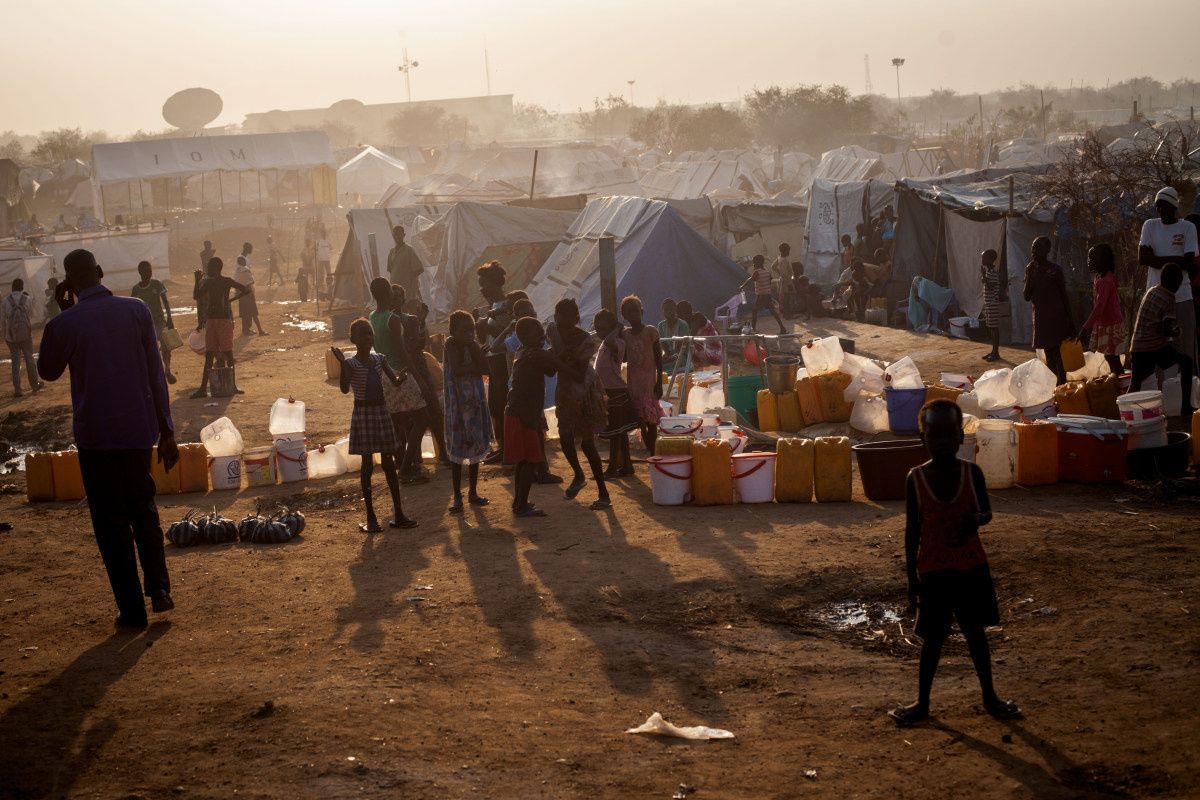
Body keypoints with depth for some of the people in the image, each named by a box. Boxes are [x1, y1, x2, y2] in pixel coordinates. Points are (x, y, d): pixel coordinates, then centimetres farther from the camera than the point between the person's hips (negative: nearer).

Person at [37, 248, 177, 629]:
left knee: (112, 521, 7)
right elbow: (156, 374, 1)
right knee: (144, 509, 23)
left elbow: (48, 371, 10)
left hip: (95, 436, -3)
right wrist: (166, 431, 7)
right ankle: (158, 587, 14)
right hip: (139, 429, 3)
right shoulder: (137, 310, -3)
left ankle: (132, 609, 7)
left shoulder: (63, 324, -10)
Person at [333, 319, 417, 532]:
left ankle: (398, 514, 13)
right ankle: (371, 518, 7)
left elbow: (395, 381, 5)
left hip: (381, 412, 5)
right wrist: (342, 364, -32)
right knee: (367, 464, 0)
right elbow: (345, 389, -21)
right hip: (363, 413, -5)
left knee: (388, 463, 8)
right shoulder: (351, 363, -9)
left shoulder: (379, 360, 6)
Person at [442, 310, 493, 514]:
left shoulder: (473, 345, 4)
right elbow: (457, 369, -24)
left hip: (476, 403, 5)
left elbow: (485, 368, -10)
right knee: (456, 451, -1)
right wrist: (475, 367, -11)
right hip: (457, 403, -5)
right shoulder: (451, 344, -10)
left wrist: (473, 346, -14)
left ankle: (473, 492, 22)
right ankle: (457, 497, 5)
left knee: (476, 447, 11)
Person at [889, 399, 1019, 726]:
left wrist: (975, 520, -20)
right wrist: (912, 578, -2)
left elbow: (986, 512, 6)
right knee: (933, 638, 6)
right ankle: (922, 702, 20)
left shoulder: (972, 473, -5)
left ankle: (989, 696, 28)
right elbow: (912, 530, -2)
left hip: (971, 566, 1)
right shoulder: (916, 479, -8)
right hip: (933, 570, -1)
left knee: (976, 631, 13)